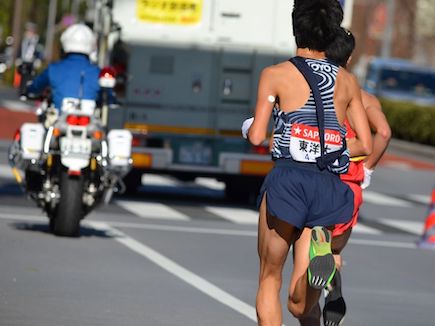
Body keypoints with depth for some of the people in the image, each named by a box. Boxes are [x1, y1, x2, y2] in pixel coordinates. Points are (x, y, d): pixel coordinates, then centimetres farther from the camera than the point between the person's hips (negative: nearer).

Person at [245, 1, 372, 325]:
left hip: (288, 179, -3)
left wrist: (248, 127, 18)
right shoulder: (348, 81, 12)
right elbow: (366, 145, 11)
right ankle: (319, 247, -26)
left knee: (269, 281, 12)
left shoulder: (276, 74, 0)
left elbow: (257, 136, -5)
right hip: (330, 186, 3)